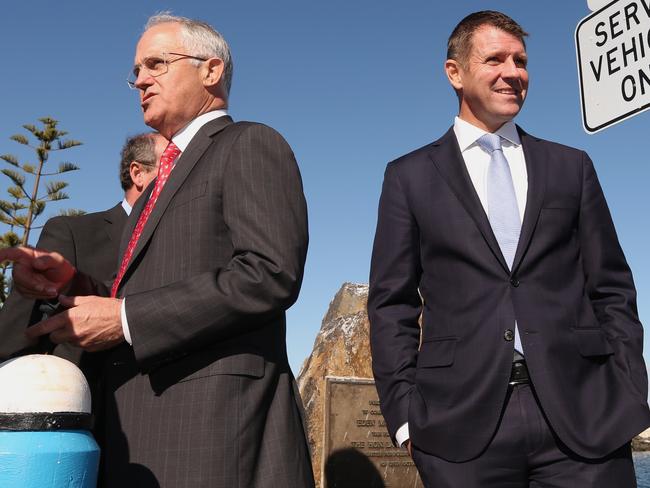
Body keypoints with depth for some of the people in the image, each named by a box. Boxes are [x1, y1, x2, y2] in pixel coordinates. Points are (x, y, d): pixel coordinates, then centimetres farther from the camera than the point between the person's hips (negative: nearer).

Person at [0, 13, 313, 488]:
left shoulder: (251, 145, -3)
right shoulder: (170, 175, 23)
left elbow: (271, 274, -18)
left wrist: (125, 319, -16)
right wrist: (70, 281, 2)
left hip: (215, 421, -8)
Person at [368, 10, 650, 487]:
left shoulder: (571, 166, 13)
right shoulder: (410, 176, 7)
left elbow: (611, 289, 11)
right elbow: (392, 303, 4)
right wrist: (404, 412, -3)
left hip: (581, 411, 2)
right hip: (463, 419, -1)